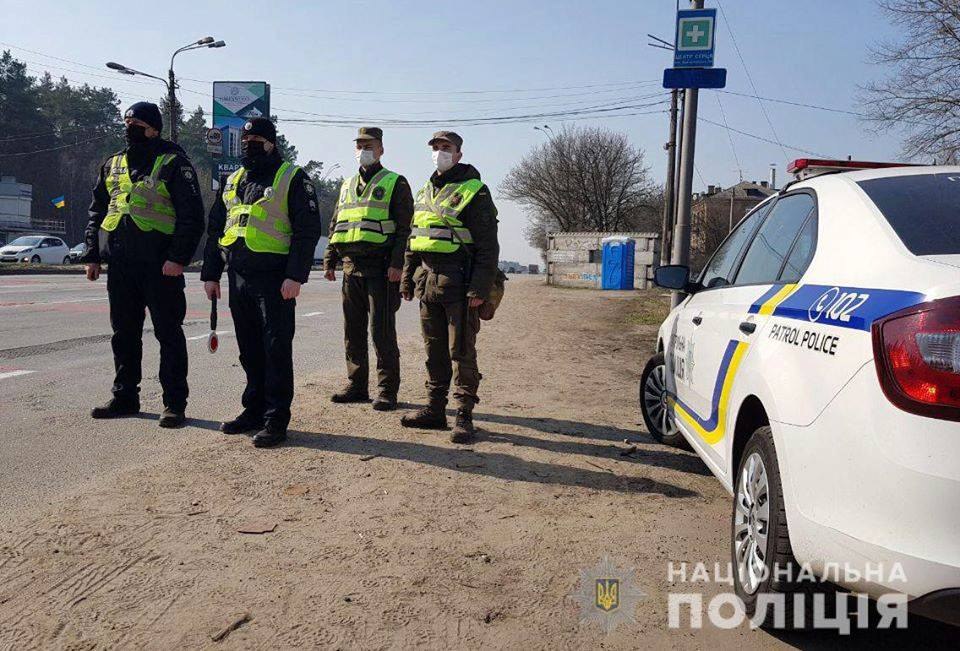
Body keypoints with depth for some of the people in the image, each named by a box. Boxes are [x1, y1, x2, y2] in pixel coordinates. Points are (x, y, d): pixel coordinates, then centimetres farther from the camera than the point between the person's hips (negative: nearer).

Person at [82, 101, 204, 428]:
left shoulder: (173, 162, -2)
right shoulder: (112, 164, 18)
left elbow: (192, 215, -9)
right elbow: (97, 212, 23)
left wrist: (178, 257, -17)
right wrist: (92, 254, 13)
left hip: (160, 266, -6)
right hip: (119, 265, 6)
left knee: (169, 333, -1)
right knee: (124, 334, 12)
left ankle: (174, 403, 5)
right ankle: (125, 397, 24)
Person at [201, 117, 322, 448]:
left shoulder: (292, 178, -2)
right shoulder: (232, 182, 18)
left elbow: (307, 230, -9)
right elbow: (215, 229, 22)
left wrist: (295, 276, -17)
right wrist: (210, 274, 14)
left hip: (275, 280, -6)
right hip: (238, 278, 7)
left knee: (276, 349, -3)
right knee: (249, 350, 12)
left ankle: (276, 420, 2)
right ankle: (254, 410, 24)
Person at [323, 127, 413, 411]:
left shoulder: (395, 183, 2)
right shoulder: (347, 186, 20)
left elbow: (404, 227, -6)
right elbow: (335, 226, 22)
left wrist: (397, 264, -17)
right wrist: (329, 261, 12)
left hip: (381, 268, -6)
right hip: (351, 267, 6)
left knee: (382, 331, -5)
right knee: (353, 330, 9)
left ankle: (387, 391, 2)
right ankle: (356, 386, 19)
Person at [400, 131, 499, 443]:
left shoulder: (474, 191, -4)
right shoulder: (424, 193, 17)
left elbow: (488, 245, -10)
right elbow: (413, 240, 23)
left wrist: (480, 288, -17)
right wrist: (407, 279, 17)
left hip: (458, 283, -7)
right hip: (427, 282, 7)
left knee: (461, 351, -2)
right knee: (434, 350, 12)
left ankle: (464, 416, 5)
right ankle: (435, 409, 21)